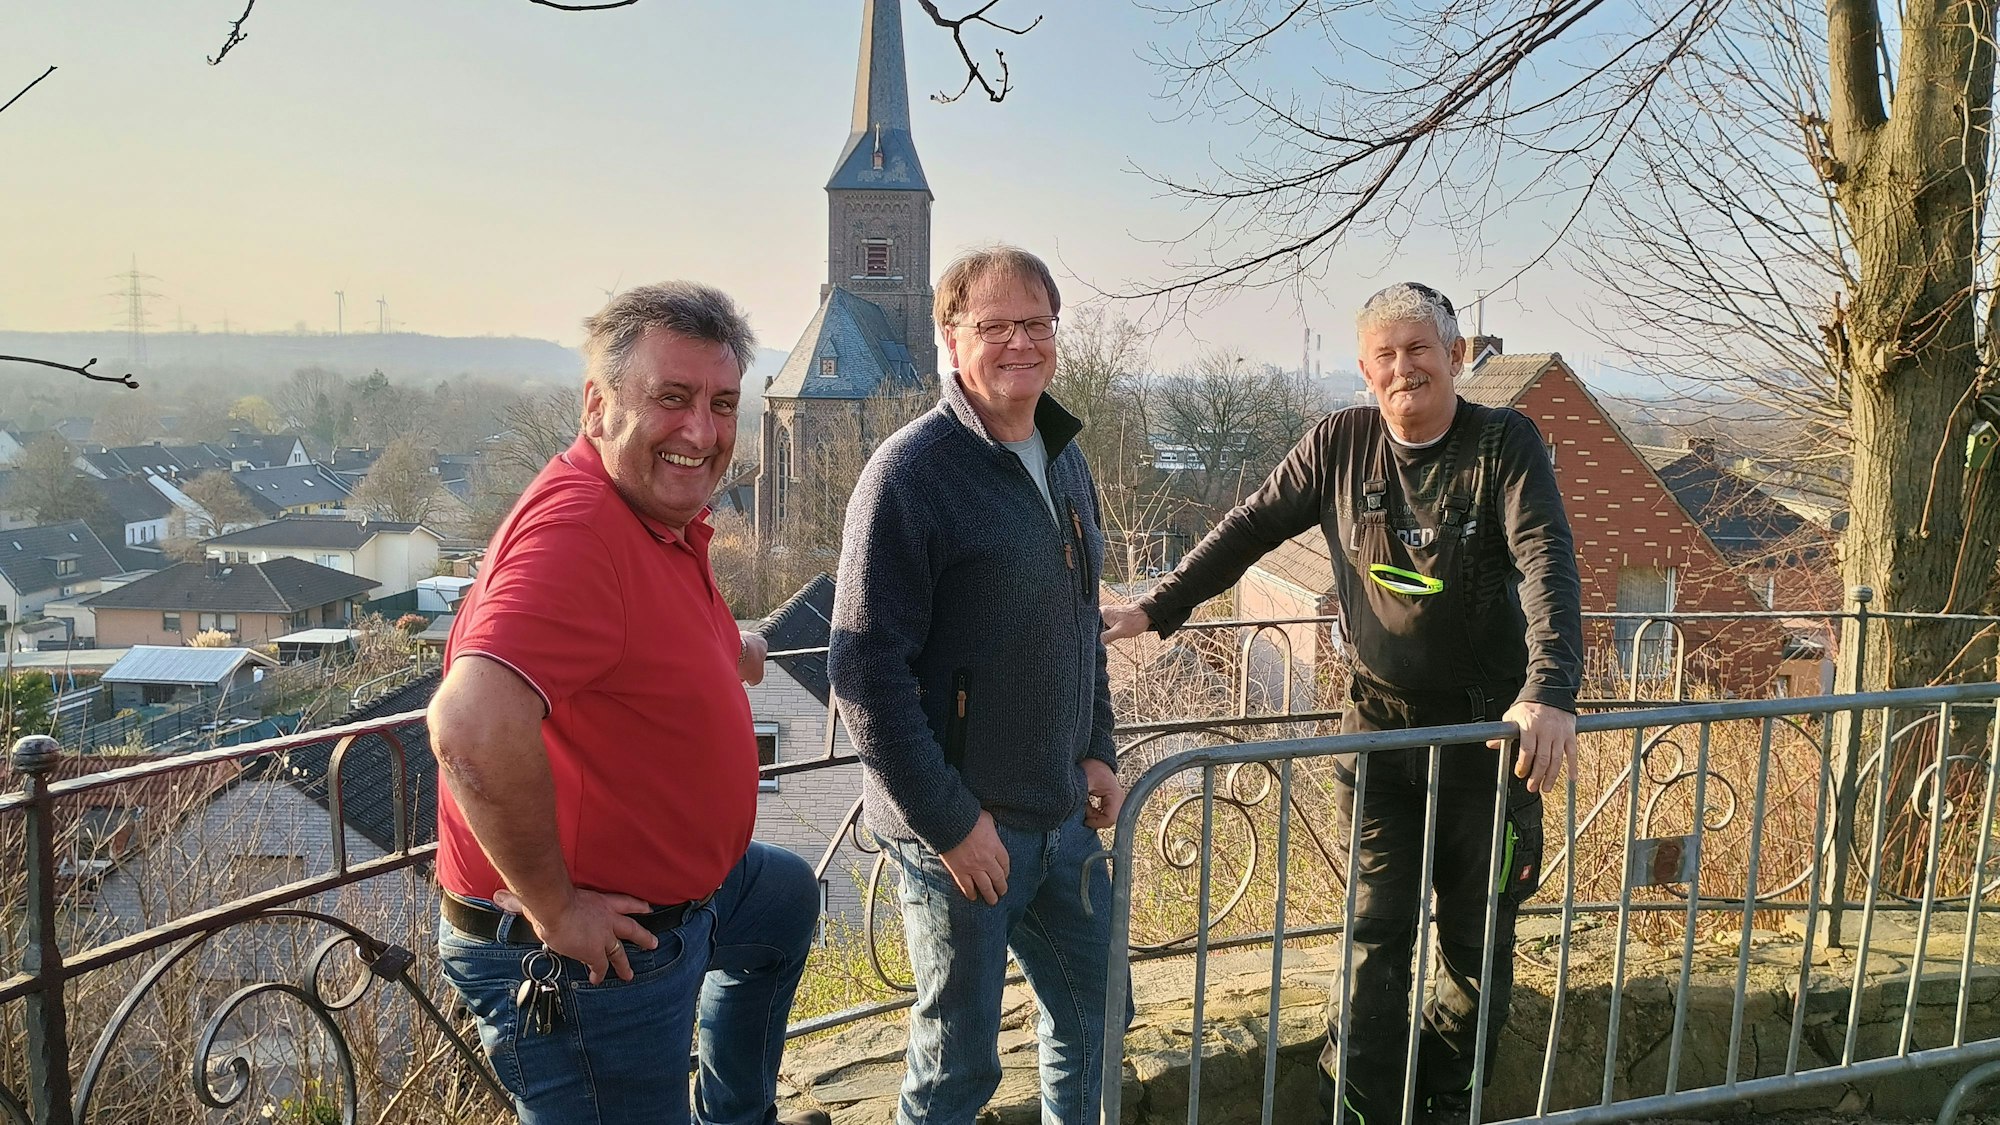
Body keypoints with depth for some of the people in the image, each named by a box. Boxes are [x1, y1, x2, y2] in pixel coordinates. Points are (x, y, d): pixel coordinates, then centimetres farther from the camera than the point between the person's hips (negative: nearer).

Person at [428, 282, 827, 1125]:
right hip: (585, 955, -11)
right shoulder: (576, 526, -30)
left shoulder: (663, 517, 3)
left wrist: (724, 652, 9)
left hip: (672, 882, 11)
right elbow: (472, 726, -42)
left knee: (788, 897, 32)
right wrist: (555, 907, -29)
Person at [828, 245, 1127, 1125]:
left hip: (1064, 817, 7)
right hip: (962, 828, -7)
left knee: (1092, 1017, 21)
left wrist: (1097, 751, 11)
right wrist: (950, 821, -18)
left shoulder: (1064, 461, 8)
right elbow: (866, 670, -20)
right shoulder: (912, 470, -16)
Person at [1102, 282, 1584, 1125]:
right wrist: (1154, 611, 1)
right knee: (1376, 933, 3)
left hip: (1489, 727, -1)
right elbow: (1251, 529, 5)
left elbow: (1546, 560, -22)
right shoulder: (1341, 442, -2)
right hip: (1381, 722, 1)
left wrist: (1550, 691, -38)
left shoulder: (1504, 443, -10)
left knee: (1479, 940, 12)